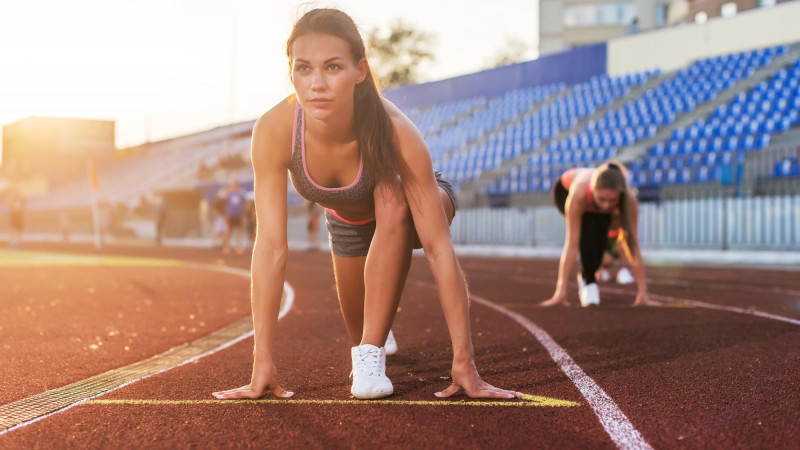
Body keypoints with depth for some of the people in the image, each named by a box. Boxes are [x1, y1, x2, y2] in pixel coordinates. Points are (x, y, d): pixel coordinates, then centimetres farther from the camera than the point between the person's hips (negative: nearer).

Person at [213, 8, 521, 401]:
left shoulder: (395, 133, -42)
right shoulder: (273, 131, -35)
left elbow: (438, 248, -40)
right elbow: (271, 247, -34)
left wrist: (464, 362, -42)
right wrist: (262, 363, -35)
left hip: (402, 211, -3)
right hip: (345, 220, 3)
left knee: (391, 199, -39)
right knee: (360, 330, 15)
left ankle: (370, 355, -25)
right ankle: (373, 339, 56)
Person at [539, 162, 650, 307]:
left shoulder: (629, 199, -40)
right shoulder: (579, 193, -45)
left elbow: (633, 244, -34)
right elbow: (572, 243, -42)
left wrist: (643, 290, -34)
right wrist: (561, 290, -42)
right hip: (565, 190, -2)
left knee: (600, 237, -22)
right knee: (587, 228, -31)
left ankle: (586, 276, 7)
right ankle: (588, 281, -13)